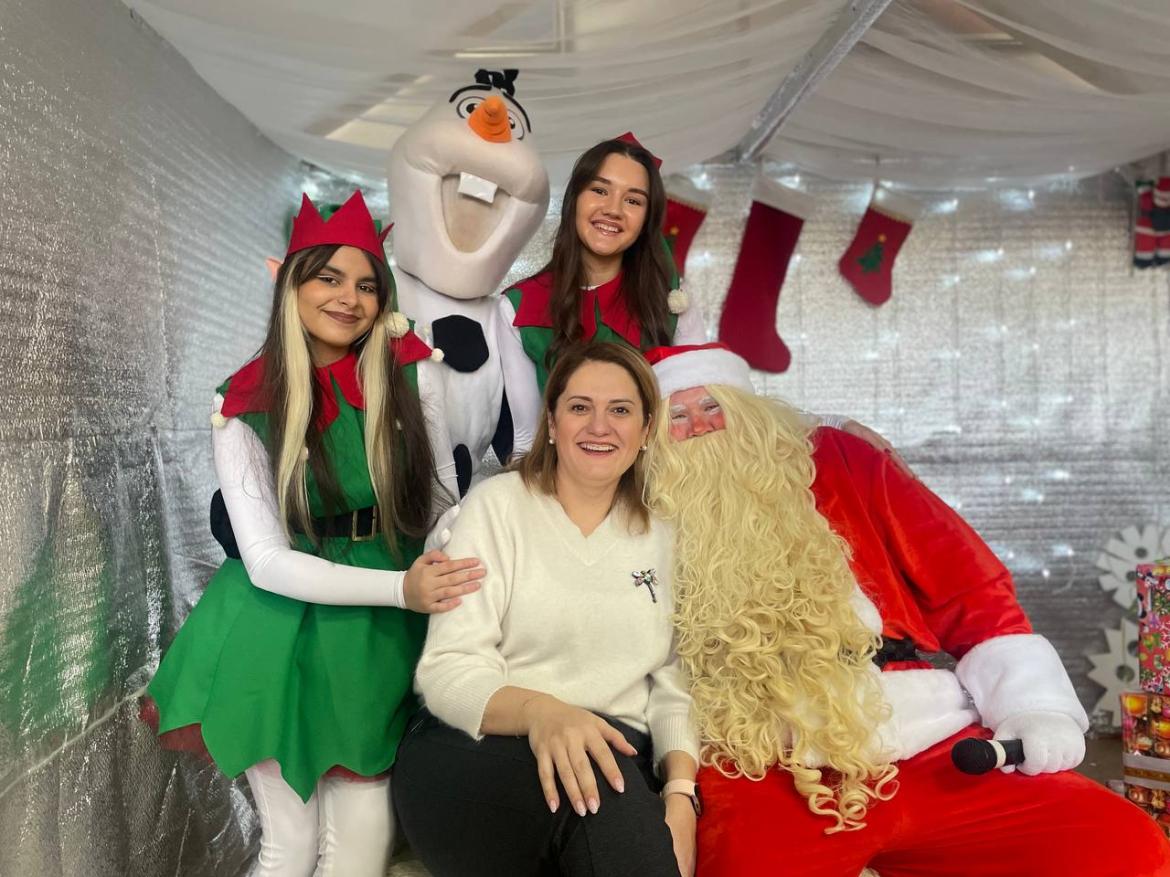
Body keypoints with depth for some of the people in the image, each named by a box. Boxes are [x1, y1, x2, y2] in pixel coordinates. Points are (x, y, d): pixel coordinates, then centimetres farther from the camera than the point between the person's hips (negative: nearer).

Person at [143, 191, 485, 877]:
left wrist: (444, 592, -8)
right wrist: (401, 588, -22)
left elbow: (444, 501, 3)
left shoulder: (410, 372, -3)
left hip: (386, 632, 1)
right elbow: (267, 561, -11)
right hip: (286, 620, 0)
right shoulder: (245, 407, -5)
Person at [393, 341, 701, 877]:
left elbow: (673, 682, 5)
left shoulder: (663, 533, 11)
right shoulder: (498, 504, 0)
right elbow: (448, 670, -9)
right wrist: (536, 711, -30)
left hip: (615, 759, 3)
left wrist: (681, 795, -14)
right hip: (472, 753, -2)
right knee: (587, 775, -34)